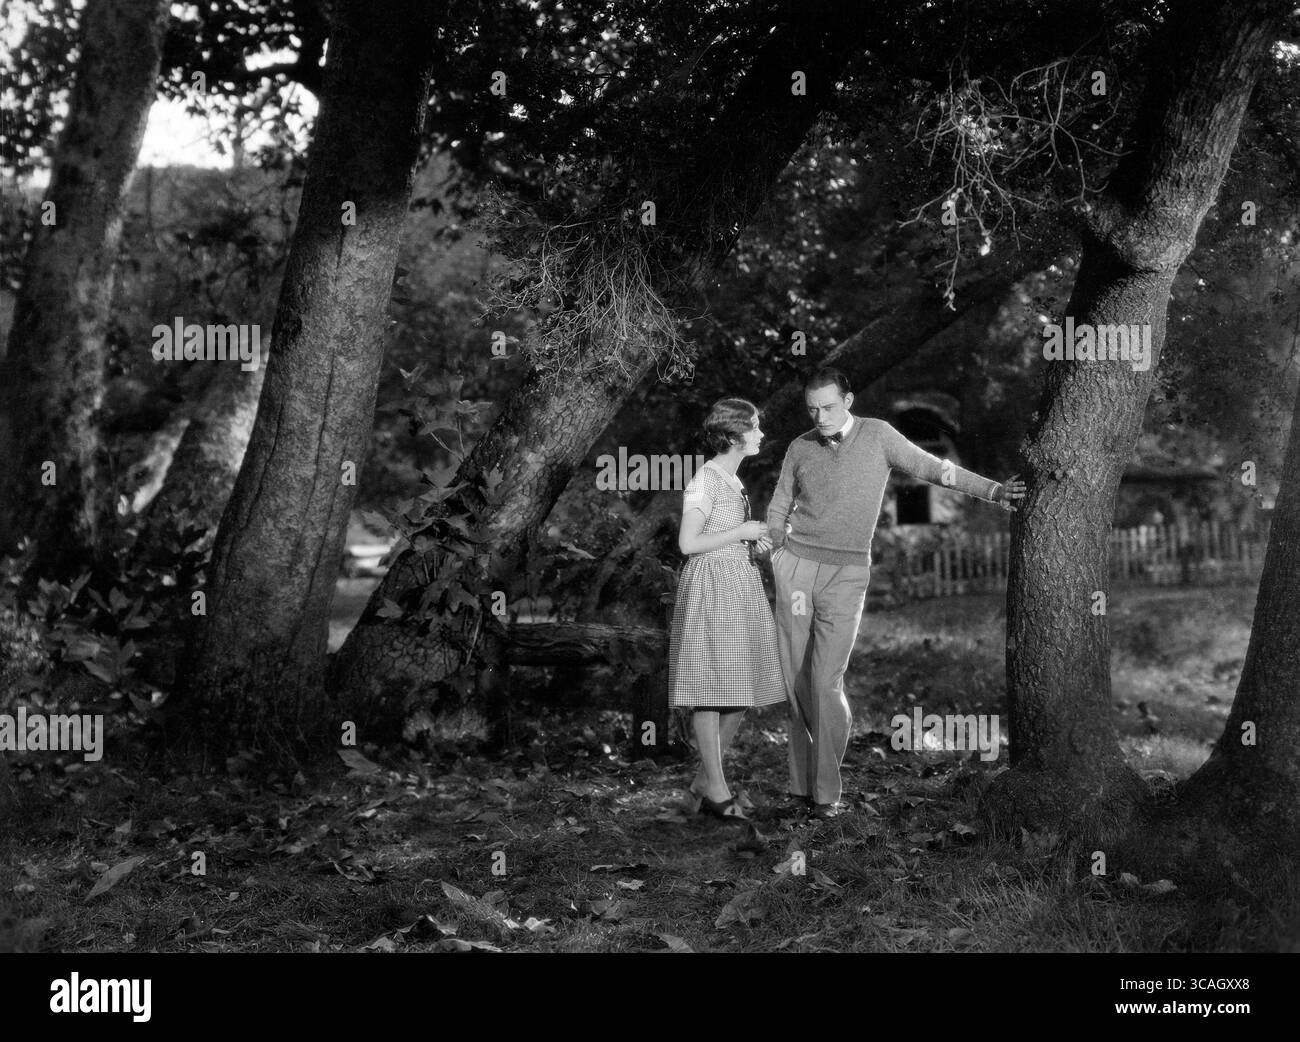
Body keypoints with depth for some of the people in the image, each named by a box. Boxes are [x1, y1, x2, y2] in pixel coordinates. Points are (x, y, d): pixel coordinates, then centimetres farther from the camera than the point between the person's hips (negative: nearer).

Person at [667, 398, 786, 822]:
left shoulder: (732, 480, 16)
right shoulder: (705, 480, -11)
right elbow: (688, 542, -17)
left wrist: (753, 545, 9)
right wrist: (742, 532, -12)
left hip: (741, 587, 9)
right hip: (712, 588, -9)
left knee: (742, 690, 8)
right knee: (711, 688, -3)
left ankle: (703, 781, 17)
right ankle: (716, 787, 4)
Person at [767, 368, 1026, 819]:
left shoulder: (877, 435, 1)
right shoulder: (800, 448, 8)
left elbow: (933, 468, -1)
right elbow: (778, 510, 16)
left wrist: (993, 490, -8)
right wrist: (780, 559, 4)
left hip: (847, 573, -3)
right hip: (797, 565, 3)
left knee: (825, 681, -12)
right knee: (796, 678, 1)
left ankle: (827, 790, -4)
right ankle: (802, 781, 10)